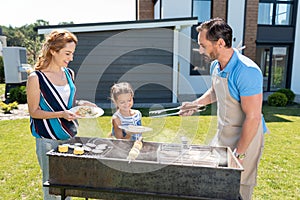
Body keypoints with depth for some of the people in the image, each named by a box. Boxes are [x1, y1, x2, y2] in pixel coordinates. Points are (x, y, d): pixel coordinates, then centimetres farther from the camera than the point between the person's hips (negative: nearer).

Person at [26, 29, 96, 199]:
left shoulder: (69, 73, 5)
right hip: (48, 139, -5)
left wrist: (80, 104, -4)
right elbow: (34, 111, -10)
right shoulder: (36, 78, -13)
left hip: (70, 135, 5)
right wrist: (61, 114, -23)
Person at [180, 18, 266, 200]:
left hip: (246, 137, -8)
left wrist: (239, 153, -19)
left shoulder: (247, 71, -27)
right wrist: (195, 103, 7)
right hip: (222, 135, 8)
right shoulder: (215, 65, 0)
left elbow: (253, 118, -25)